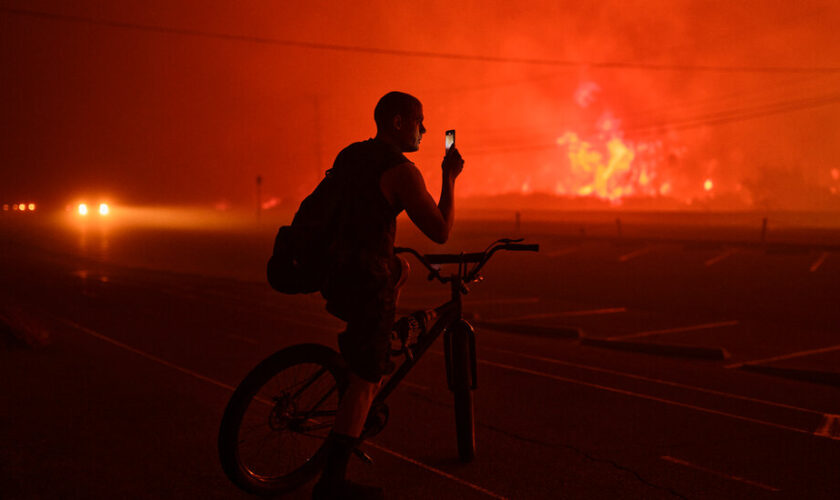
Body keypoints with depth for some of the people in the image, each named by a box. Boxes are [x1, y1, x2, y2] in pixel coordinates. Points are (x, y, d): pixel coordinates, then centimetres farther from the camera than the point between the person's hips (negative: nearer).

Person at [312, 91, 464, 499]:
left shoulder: (350, 155, 13)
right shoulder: (401, 171, -13)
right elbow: (440, 231, -10)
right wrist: (449, 179, 1)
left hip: (332, 273, 8)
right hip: (366, 281, -8)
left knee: (400, 269, 35)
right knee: (364, 383, 1)